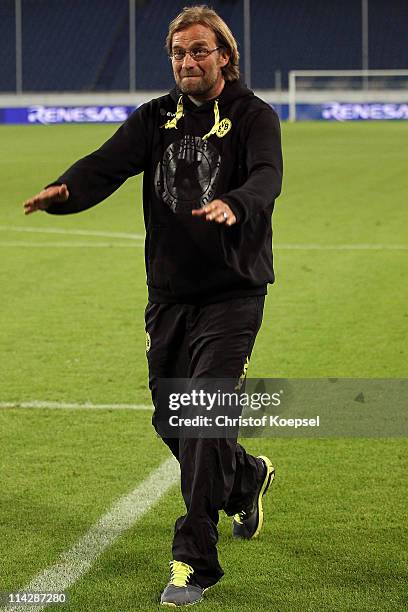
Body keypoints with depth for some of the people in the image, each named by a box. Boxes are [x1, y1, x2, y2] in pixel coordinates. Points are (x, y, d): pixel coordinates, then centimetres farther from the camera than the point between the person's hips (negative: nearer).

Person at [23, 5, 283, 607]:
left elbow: (266, 178, -24)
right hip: (168, 293, 5)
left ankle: (194, 561, -8)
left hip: (231, 293, -5)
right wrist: (64, 190, -29)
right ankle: (245, 477, 44)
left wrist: (234, 205, -47)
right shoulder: (156, 117, 8)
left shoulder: (254, 117, -5)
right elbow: (109, 163, -7)